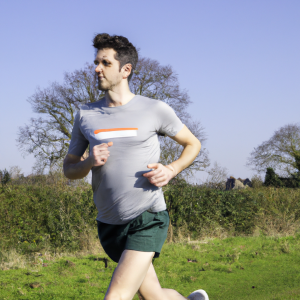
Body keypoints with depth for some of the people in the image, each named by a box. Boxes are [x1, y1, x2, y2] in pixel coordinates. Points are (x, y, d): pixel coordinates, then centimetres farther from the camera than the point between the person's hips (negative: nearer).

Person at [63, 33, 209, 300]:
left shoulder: (155, 110, -3)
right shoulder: (86, 115, 4)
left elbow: (193, 144, 11)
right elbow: (69, 168, 12)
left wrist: (171, 170, -9)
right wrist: (89, 163, -11)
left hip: (148, 219, -4)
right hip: (109, 225, 4)